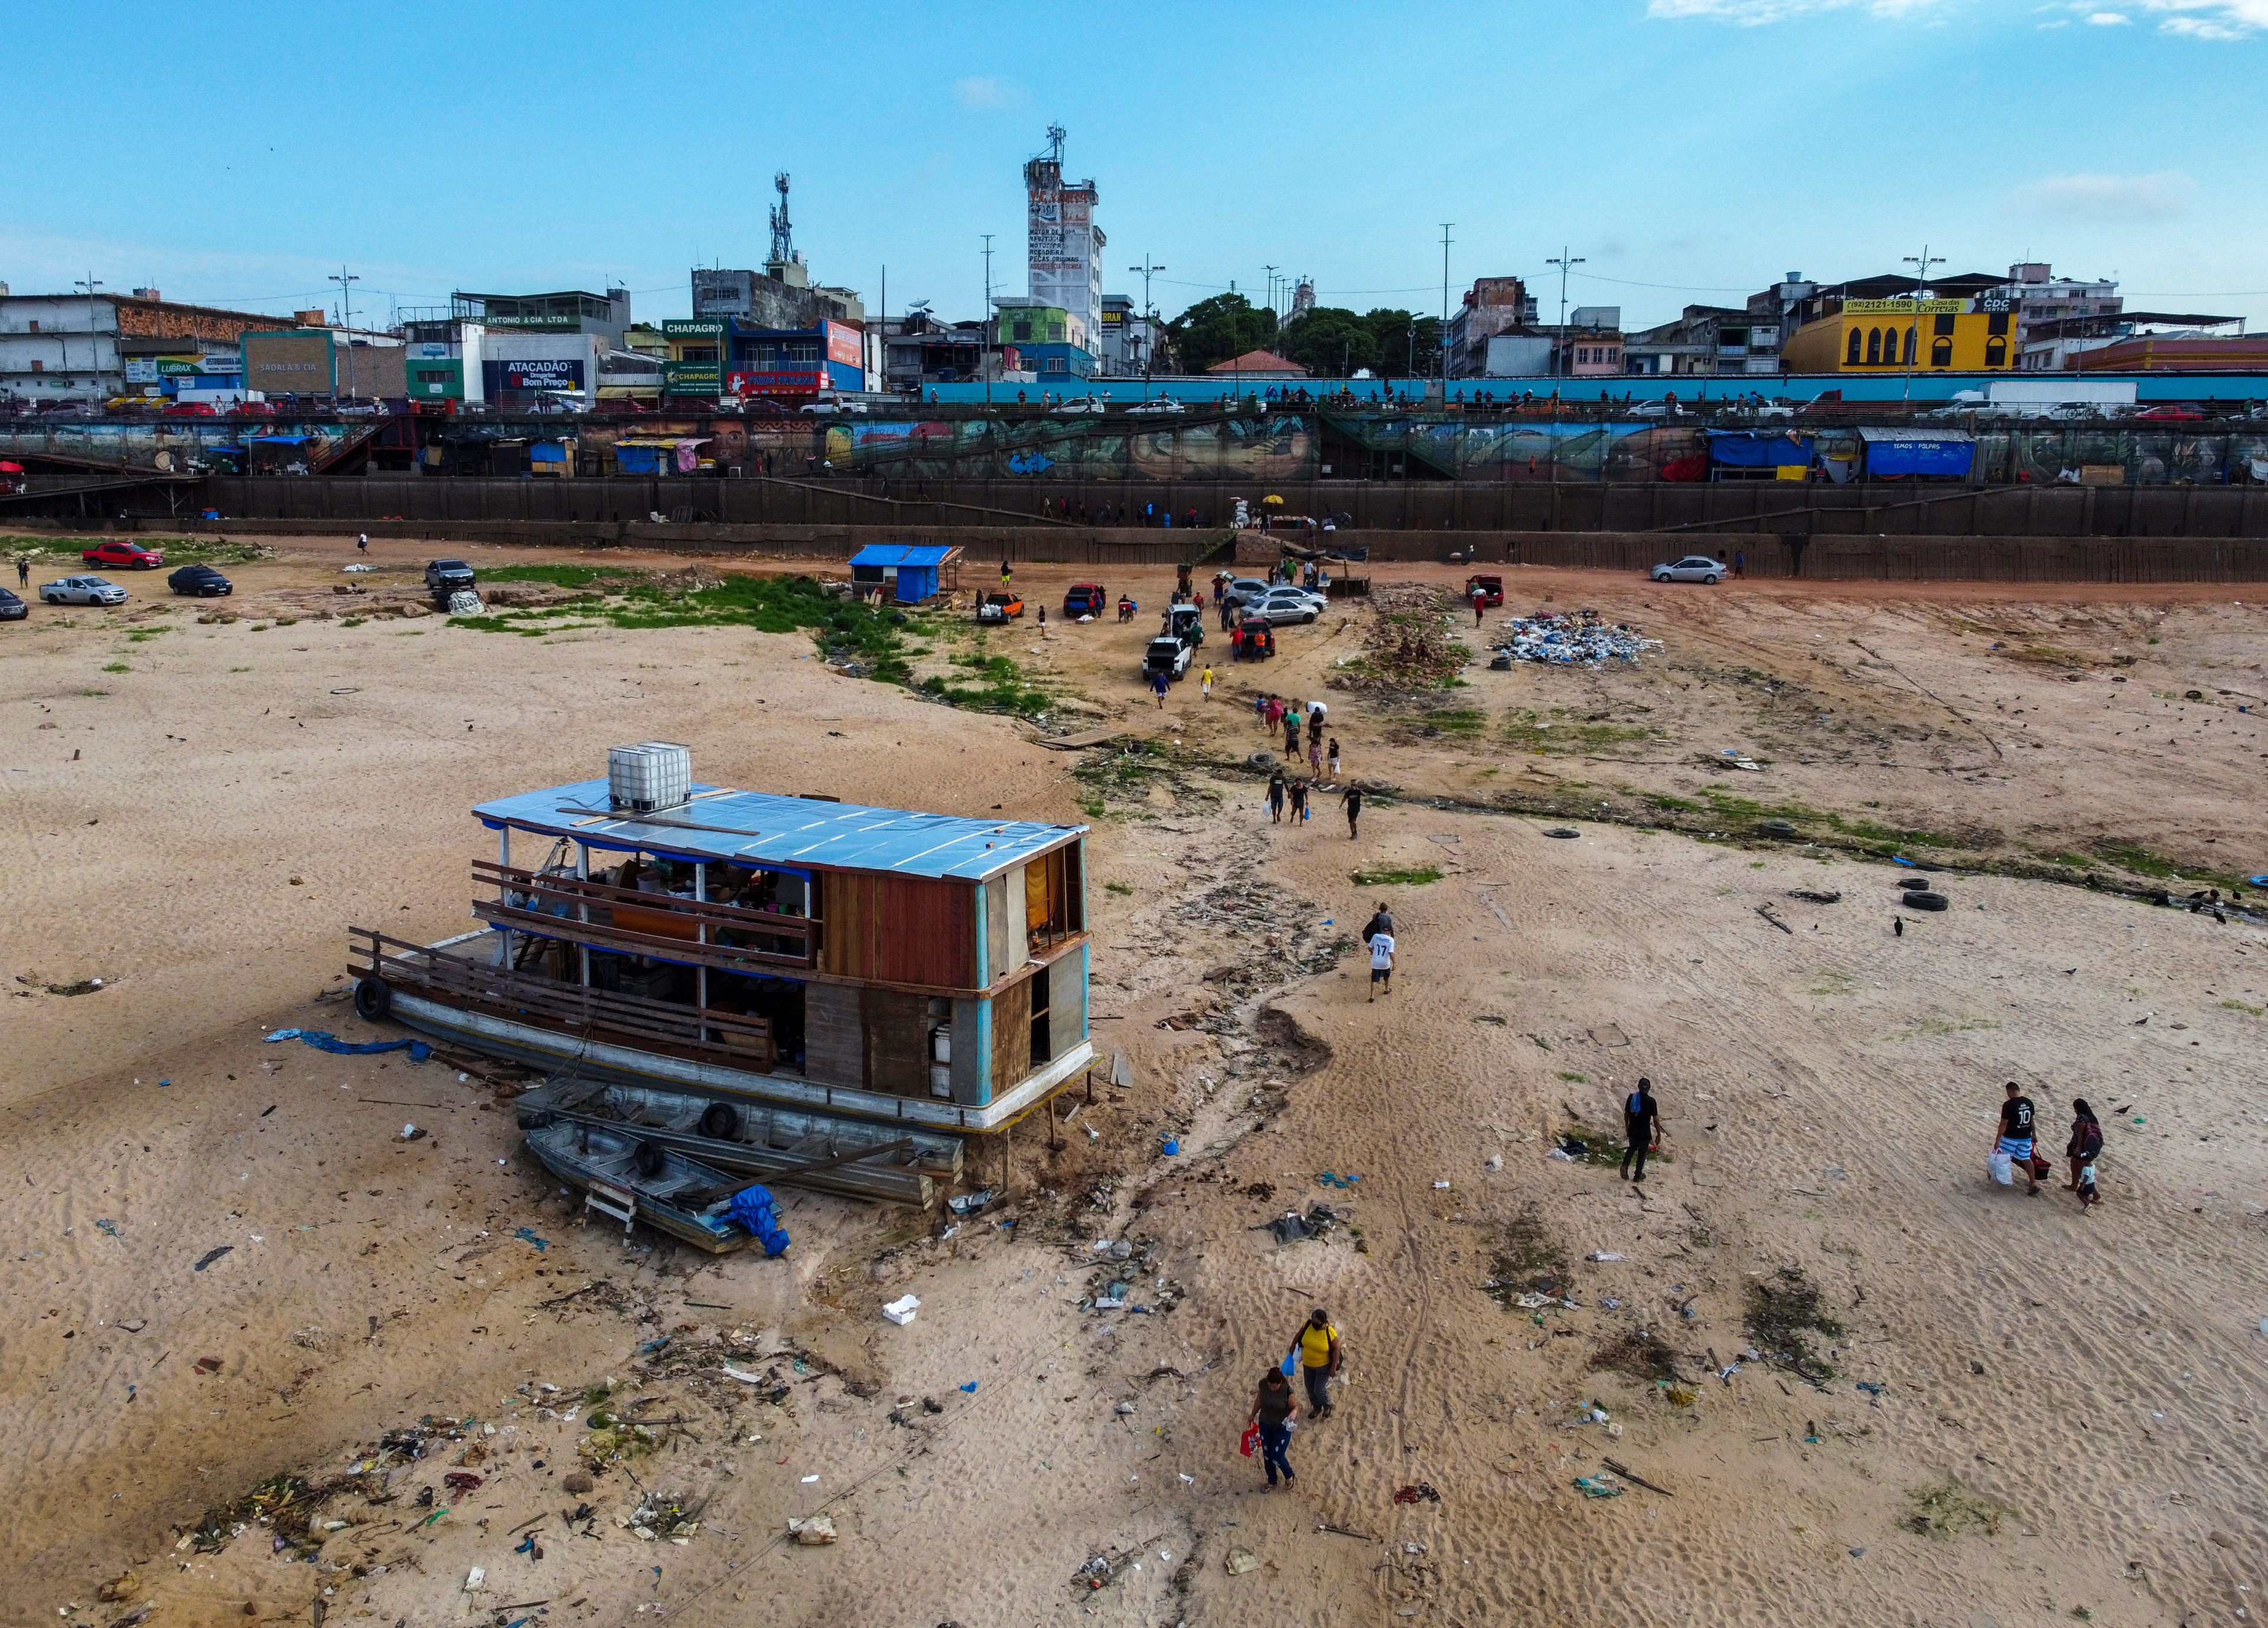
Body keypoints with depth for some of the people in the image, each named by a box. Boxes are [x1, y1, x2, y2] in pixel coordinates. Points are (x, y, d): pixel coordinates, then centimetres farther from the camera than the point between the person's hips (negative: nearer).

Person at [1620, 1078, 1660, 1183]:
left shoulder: (1631, 1097, -5)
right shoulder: (1650, 1101, -17)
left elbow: (1626, 1114, 4)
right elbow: (1655, 1119, -13)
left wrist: (1627, 1127, 20)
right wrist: (1659, 1134, -2)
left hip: (1632, 1131, 3)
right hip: (1645, 1133, -3)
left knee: (1632, 1148, 26)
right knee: (1642, 1153, 14)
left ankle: (1625, 1166, 3)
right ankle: (1638, 1176, 25)